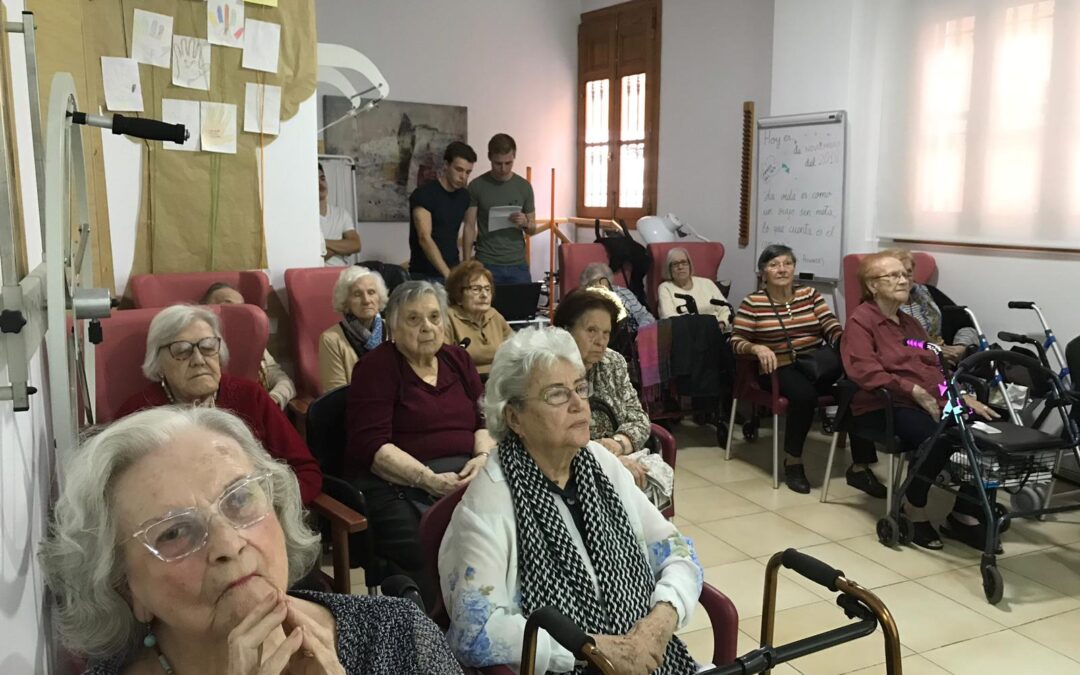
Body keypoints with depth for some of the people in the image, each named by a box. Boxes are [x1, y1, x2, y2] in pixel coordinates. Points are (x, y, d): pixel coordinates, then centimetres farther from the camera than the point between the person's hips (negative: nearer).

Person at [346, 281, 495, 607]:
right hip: (397, 486, -4)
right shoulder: (376, 367, 2)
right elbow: (371, 445, -7)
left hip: (465, 478, 5)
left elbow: (486, 418, 17)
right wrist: (429, 479, -18)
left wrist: (483, 456, -6)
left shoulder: (457, 359, 18)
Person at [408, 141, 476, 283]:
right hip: (426, 276, -5)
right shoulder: (424, 194, -12)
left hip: (453, 272, 6)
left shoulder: (463, 196, 8)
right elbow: (424, 239, -21)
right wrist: (448, 275, -29)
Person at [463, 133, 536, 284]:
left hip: (517, 265, 2)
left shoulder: (524, 186, 5)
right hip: (487, 264, -2)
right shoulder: (476, 186, -1)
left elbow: (533, 229, 10)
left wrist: (525, 223, -13)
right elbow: (470, 227, 0)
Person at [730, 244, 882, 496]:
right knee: (804, 393, -37)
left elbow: (832, 328, 4)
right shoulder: (752, 303, 3)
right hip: (780, 370, -3)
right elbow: (736, 340, -2)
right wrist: (757, 348, -22)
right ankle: (792, 461, -14)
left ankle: (860, 467, -19)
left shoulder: (810, 294, 13)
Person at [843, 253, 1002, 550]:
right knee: (937, 437, -34)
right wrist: (914, 391, -23)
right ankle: (915, 513, -11)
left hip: (930, 404, 7)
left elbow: (937, 367, 23)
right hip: (884, 407, -7)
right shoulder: (861, 321, -1)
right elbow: (865, 372, -16)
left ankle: (965, 514, -4)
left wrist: (963, 396, 5)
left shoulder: (910, 322, 24)